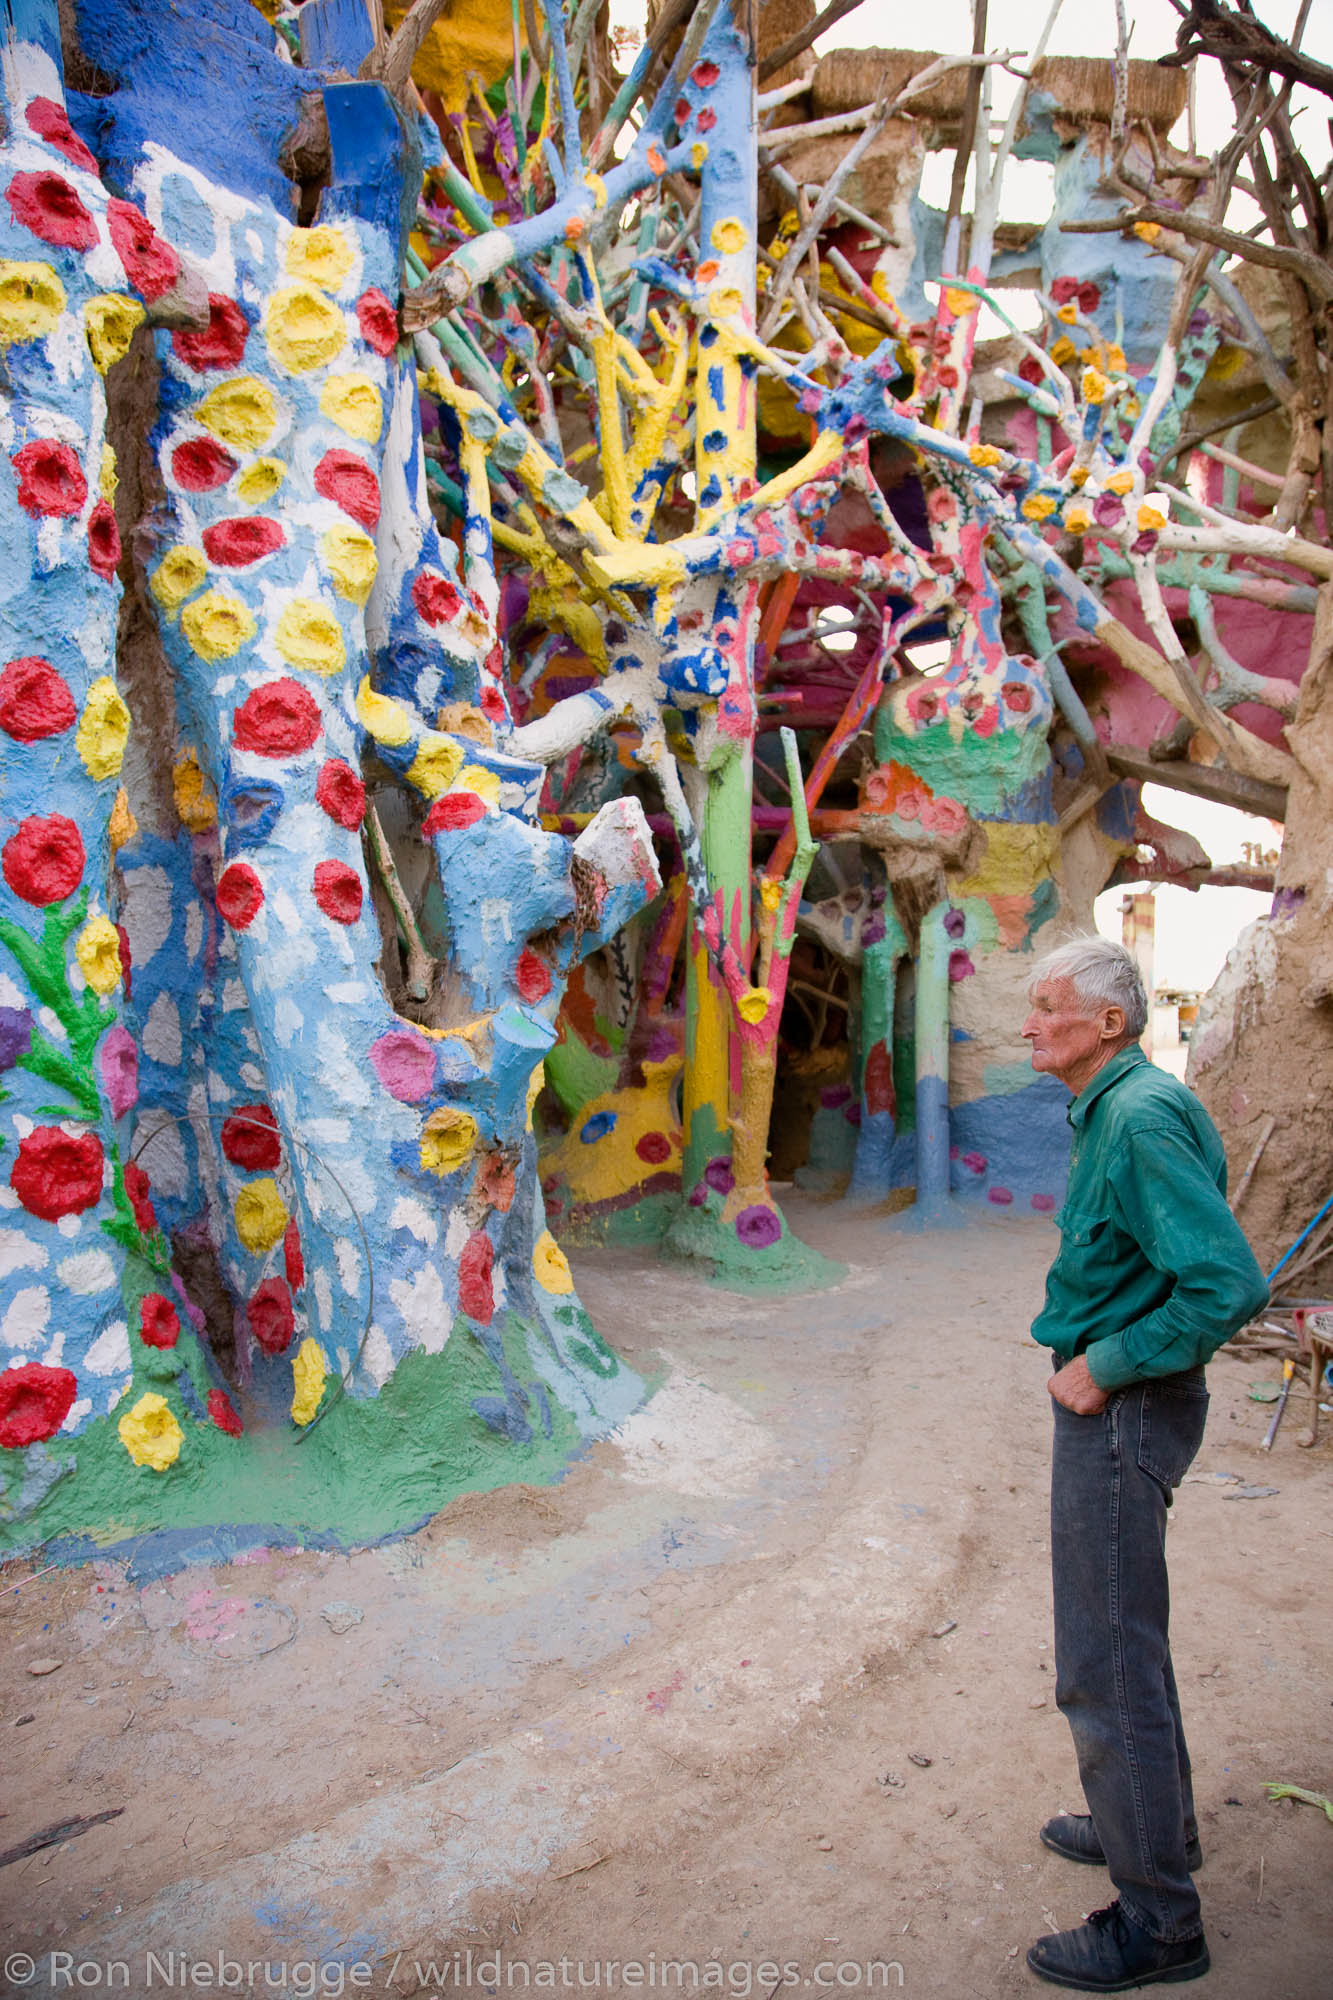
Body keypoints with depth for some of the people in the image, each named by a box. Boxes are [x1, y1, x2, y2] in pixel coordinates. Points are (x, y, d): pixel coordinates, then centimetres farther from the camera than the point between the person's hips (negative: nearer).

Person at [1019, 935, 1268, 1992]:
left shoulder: (1142, 1118, -23)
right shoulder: (1114, 1111, 9)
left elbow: (1230, 1284, -30)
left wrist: (1104, 1366, -21)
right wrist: (1094, 1356, 13)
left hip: (1124, 1409, -11)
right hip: (1113, 1399, 11)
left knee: (1107, 1661, 1)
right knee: (1124, 1629, 25)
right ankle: (1154, 1821, 44)